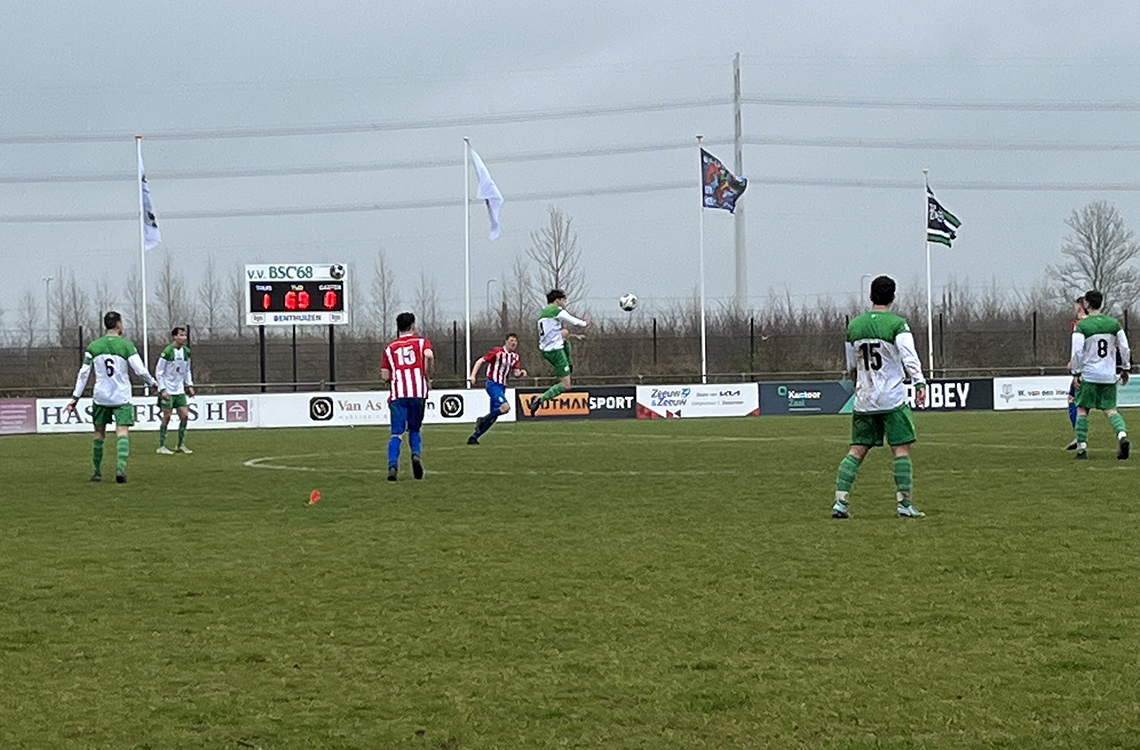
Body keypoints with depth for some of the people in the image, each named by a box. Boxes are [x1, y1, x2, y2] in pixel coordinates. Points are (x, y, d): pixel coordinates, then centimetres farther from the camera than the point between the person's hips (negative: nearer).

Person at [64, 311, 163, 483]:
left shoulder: (93, 346, 2)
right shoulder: (126, 345, -6)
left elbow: (83, 373, 2)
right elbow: (141, 371, -9)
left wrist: (75, 397, 7)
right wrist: (157, 387, 5)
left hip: (100, 396, 3)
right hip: (121, 397, -3)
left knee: (99, 433, 13)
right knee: (122, 432, -5)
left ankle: (97, 472, 18)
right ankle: (121, 466, -25)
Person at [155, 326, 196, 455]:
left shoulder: (186, 351, 5)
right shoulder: (167, 352, -15)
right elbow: (158, 372, -11)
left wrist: (189, 386, 11)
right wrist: (163, 389, -16)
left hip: (179, 390, 6)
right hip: (168, 390, -6)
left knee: (184, 415, 0)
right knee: (166, 417, -4)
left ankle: (181, 444, 12)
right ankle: (161, 446, 4)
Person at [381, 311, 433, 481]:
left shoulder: (390, 348, 16)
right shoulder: (421, 342, 10)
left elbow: (385, 376, 11)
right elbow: (429, 355, -13)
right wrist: (427, 375, -1)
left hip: (397, 395, 1)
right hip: (418, 392, -1)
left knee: (396, 433, -1)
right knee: (414, 430, 16)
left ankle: (392, 465, -19)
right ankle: (416, 454, -10)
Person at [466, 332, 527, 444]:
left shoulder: (515, 356, 11)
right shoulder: (497, 351, -10)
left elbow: (514, 373, 15)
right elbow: (480, 361, -10)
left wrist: (520, 373, -9)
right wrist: (472, 376, -20)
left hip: (502, 387, 8)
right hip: (493, 384, -8)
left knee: (493, 416, 7)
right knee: (505, 407, -27)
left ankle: (473, 438, 15)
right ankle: (482, 420, -9)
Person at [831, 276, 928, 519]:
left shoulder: (854, 325, 9)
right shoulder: (897, 324, -6)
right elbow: (909, 357, -18)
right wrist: (919, 383, -21)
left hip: (864, 399, 5)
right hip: (893, 399, -5)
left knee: (857, 450, 8)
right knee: (901, 449, 1)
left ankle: (840, 501, 1)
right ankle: (903, 505, -2)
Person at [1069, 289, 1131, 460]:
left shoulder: (1081, 326, -8)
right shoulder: (1114, 323, 5)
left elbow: (1077, 352, -13)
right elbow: (1124, 348, 7)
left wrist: (1075, 373, -6)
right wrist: (1125, 369, 17)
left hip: (1089, 374, -3)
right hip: (1109, 375, 4)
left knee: (1082, 409, 8)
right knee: (1110, 409, 8)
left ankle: (1081, 447, 3)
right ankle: (1122, 434, -20)